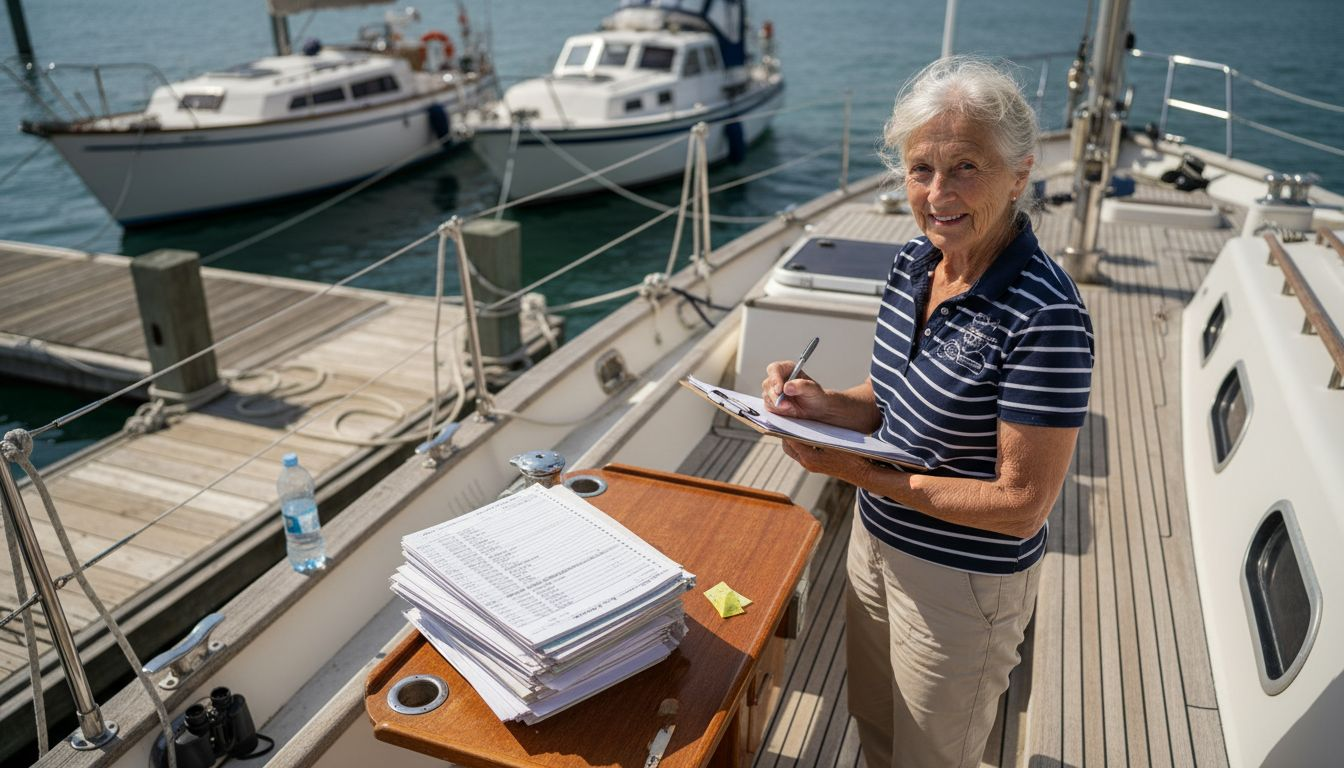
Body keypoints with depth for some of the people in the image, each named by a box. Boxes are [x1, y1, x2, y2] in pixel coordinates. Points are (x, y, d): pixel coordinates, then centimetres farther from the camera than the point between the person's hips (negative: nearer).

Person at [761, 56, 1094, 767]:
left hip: (963, 581, -6)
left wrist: (864, 473, -26)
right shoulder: (914, 261, -5)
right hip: (876, 540, 7)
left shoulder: (1044, 316, -29)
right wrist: (819, 401, -13)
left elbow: (1023, 505, -25)